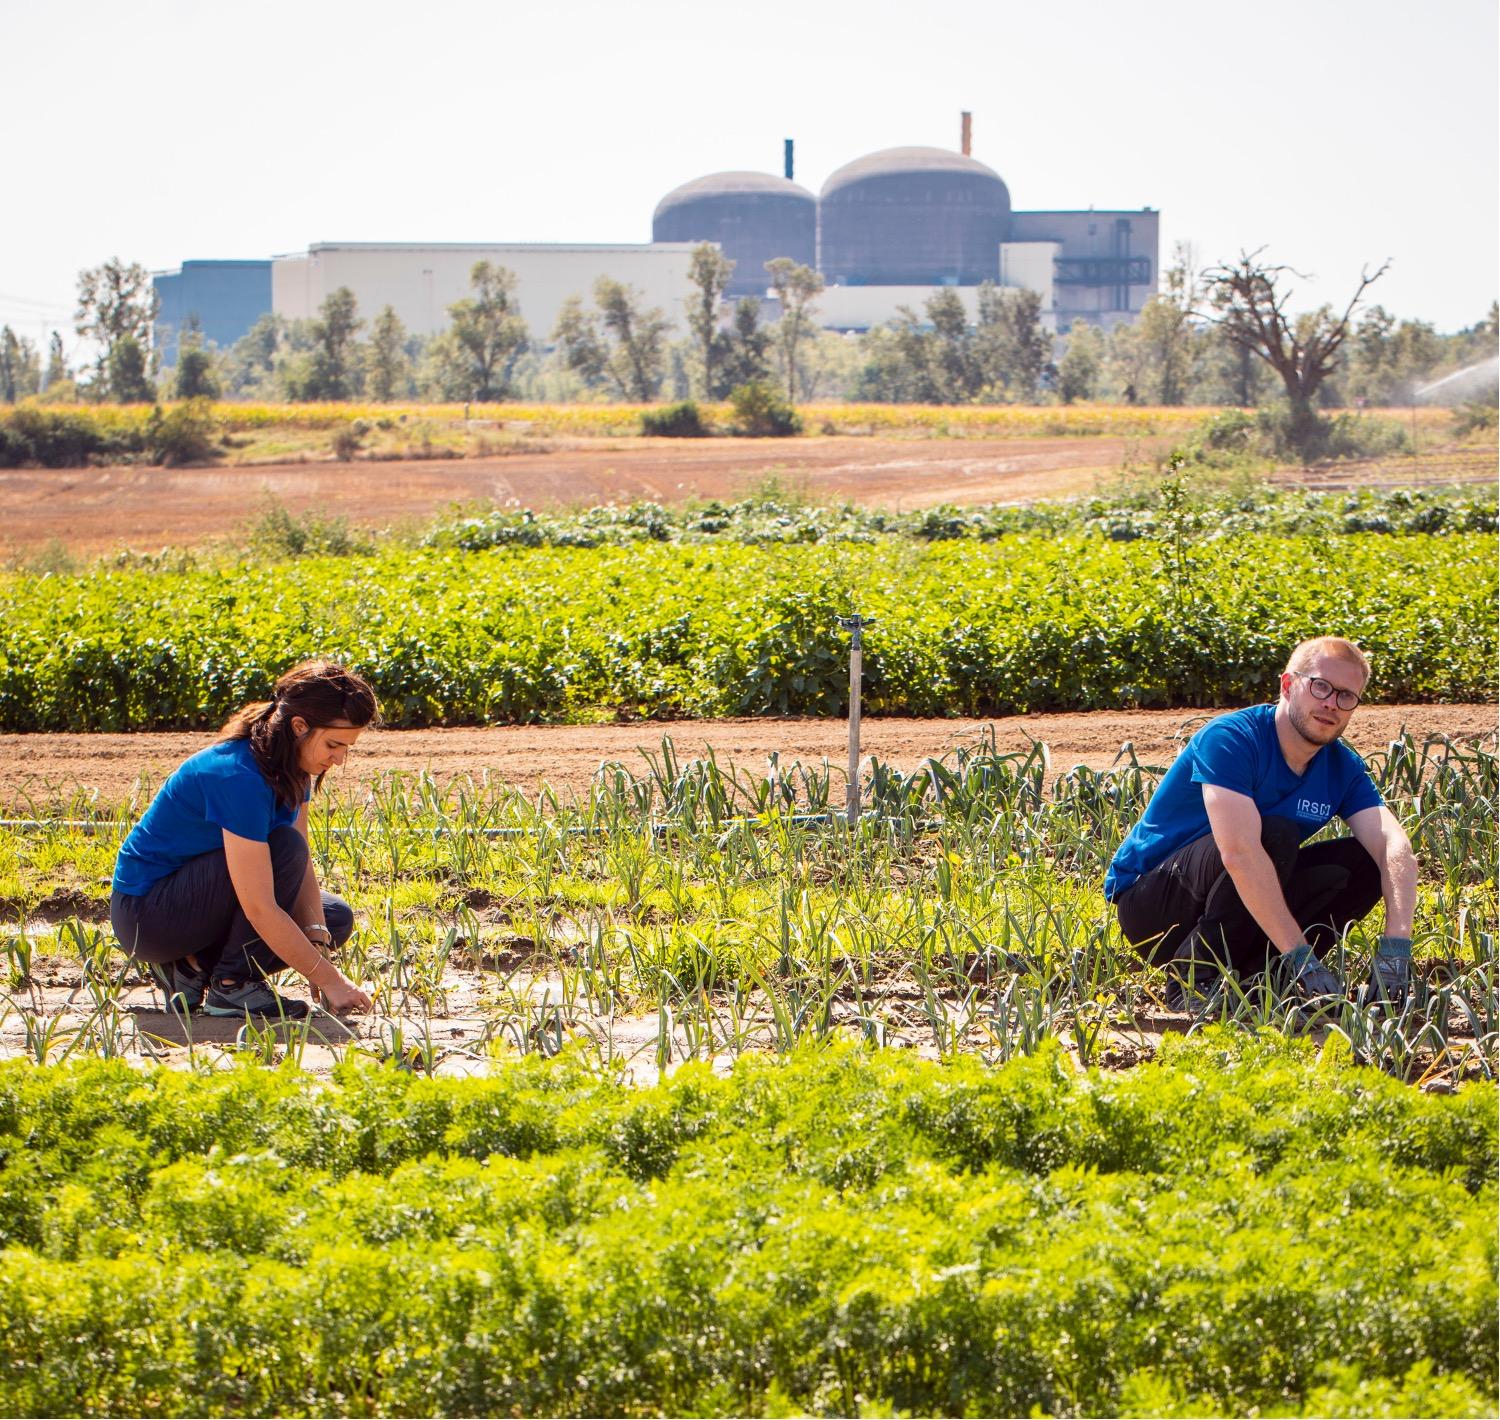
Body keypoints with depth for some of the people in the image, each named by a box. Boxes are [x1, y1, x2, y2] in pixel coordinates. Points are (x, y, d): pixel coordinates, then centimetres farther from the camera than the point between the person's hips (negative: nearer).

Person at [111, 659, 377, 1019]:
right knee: (283, 848, -27)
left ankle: (193, 966, 4)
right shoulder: (240, 778, -31)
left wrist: (318, 946, -18)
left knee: (336, 918, 6)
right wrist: (328, 978, -30)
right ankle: (233, 985, -16)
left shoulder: (291, 770, -2)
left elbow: (304, 869, -3)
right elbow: (260, 908, -33)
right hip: (146, 913, -10)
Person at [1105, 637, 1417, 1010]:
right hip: (1148, 903, -7)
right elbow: (1239, 853, -35)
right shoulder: (1231, 738, -22)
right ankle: (1195, 979, -23)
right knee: (1276, 835, -31)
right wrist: (1299, 954, -41)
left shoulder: (1343, 768, 0)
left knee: (1364, 861, -10)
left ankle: (1252, 973, -12)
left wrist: (1395, 947, -34)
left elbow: (1395, 847, -15)